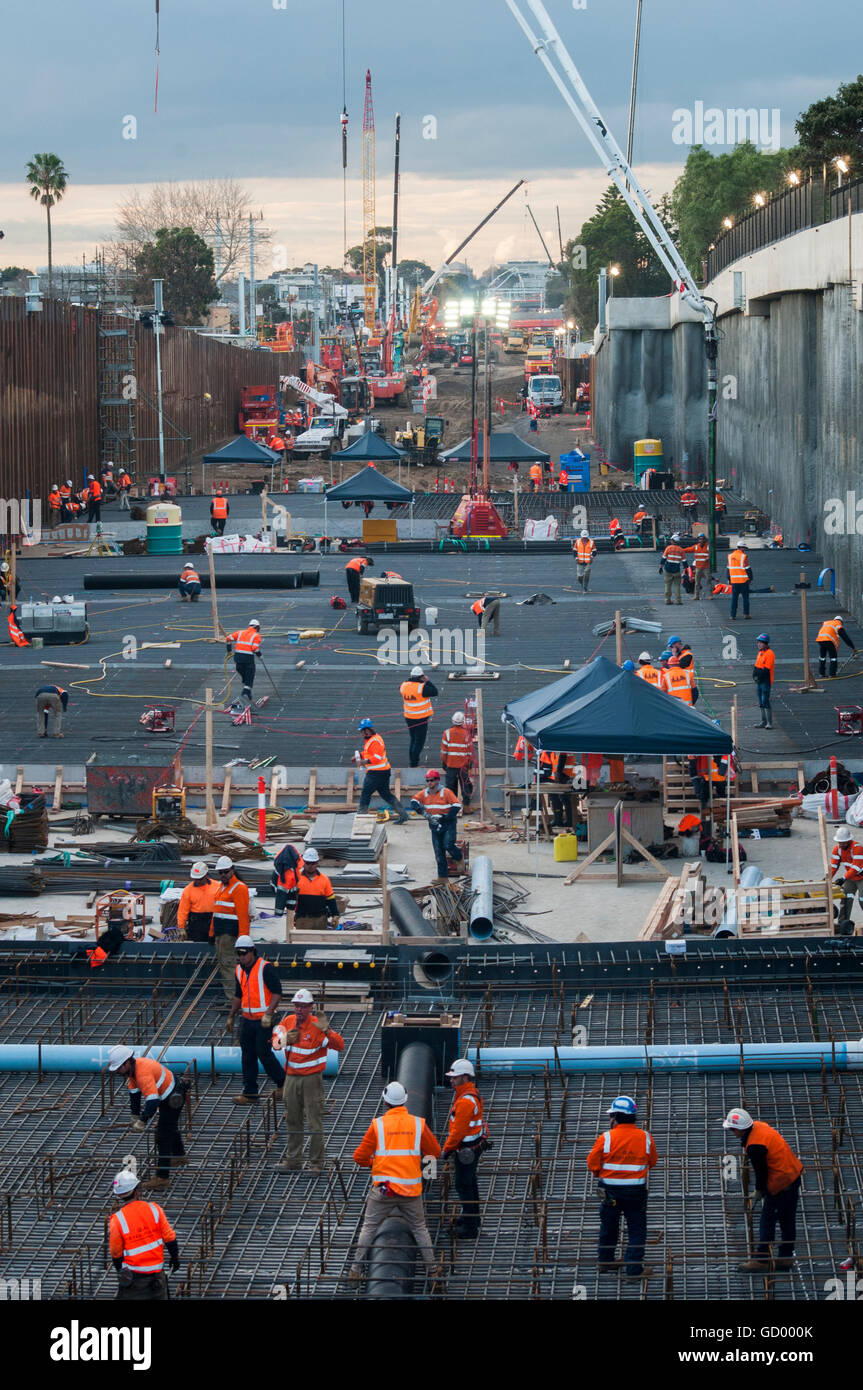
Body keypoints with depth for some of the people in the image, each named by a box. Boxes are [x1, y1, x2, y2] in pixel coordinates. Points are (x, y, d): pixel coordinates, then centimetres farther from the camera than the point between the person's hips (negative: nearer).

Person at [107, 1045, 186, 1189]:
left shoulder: (143, 1073, -36)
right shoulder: (132, 1068, -4)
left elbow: (152, 1100, -41)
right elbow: (134, 1092, 7)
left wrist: (143, 1122, -34)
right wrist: (135, 1116, 9)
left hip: (173, 1099, -10)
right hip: (165, 1096, 10)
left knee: (163, 1136, -7)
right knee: (171, 1128, 30)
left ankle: (162, 1177, -4)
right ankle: (180, 1157, 53)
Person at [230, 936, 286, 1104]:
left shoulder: (266, 968, -13)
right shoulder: (240, 970, 10)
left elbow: (277, 992, -16)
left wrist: (268, 1013, -23)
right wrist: (232, 1016, 24)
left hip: (263, 1020, -7)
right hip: (247, 1019, 7)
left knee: (264, 1053, -4)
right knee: (247, 1055, 6)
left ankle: (282, 1083, 15)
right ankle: (250, 1093, 11)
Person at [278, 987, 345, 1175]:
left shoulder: (317, 1026, -14)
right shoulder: (288, 1021, 2)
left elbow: (339, 1045, -22)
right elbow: (276, 1038, 17)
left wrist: (326, 1030, -38)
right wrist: (284, 1039, -6)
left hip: (311, 1079, -5)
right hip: (291, 1078, 5)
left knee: (314, 1122, -5)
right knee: (292, 1120, 14)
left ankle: (316, 1163, 2)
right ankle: (293, 1159, 25)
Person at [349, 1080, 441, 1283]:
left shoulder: (378, 1124, -5)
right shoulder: (418, 1124, 0)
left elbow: (360, 1157, -1)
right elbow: (435, 1152, 12)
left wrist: (371, 1162, 20)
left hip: (383, 1189, -1)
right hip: (411, 1190, 1)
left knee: (369, 1227, 10)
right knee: (420, 1229, 15)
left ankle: (356, 1269, 8)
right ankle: (432, 1268, 15)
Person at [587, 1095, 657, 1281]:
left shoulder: (606, 1138, -13)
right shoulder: (645, 1138, -6)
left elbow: (593, 1163, -6)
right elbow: (652, 1162, 7)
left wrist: (601, 1173, 14)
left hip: (611, 1189, 0)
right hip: (636, 1191, 0)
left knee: (609, 1226, 18)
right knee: (637, 1230, 7)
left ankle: (604, 1261, 33)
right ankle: (634, 1268, 3)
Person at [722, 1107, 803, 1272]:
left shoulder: (754, 1146, -27)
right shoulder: (758, 1126, 1)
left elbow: (761, 1171, -16)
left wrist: (759, 1190, 3)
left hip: (781, 1183, -10)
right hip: (794, 1173, 10)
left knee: (767, 1221, 0)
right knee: (787, 1220, 18)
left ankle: (761, 1260, 5)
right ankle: (786, 1257, 28)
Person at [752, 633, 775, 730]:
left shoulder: (769, 654, -14)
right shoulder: (760, 653, 14)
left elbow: (766, 669, -18)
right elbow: (756, 666, 16)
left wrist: (758, 677, -15)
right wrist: (754, 675, 0)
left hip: (766, 681, -9)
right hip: (759, 682, 9)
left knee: (765, 701, -11)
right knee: (761, 702, 12)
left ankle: (769, 723, -7)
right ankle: (763, 722, 18)